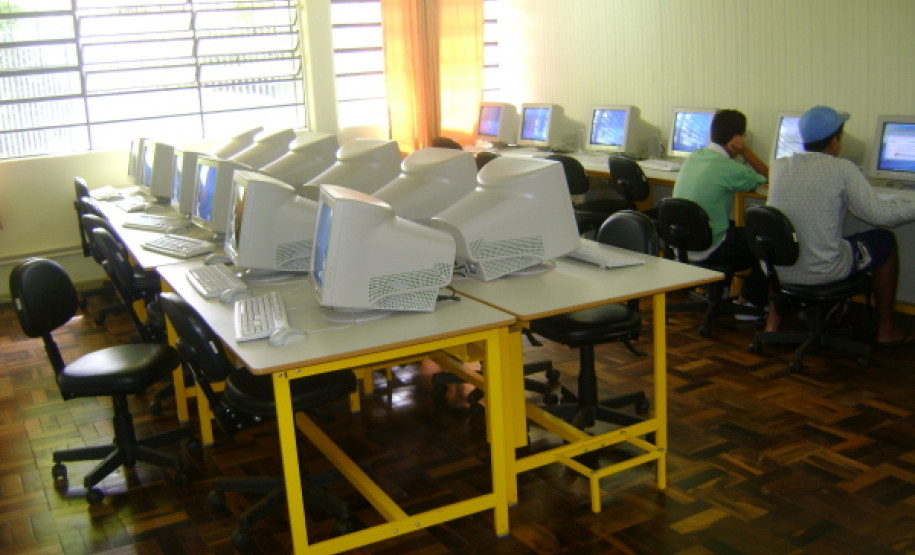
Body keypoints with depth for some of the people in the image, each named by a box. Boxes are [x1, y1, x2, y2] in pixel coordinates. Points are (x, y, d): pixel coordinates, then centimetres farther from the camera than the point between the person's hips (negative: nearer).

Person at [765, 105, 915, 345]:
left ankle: (773, 322, 33)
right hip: (822, 272, -4)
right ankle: (886, 329, 31)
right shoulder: (842, 169, -12)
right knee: (886, 241, 20)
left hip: (776, 269, 4)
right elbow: (879, 214, -11)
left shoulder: (779, 166, 1)